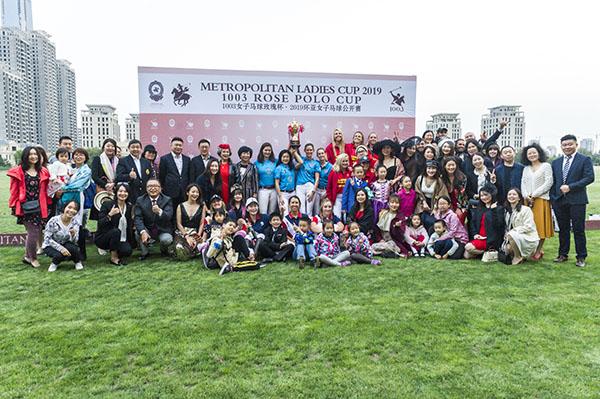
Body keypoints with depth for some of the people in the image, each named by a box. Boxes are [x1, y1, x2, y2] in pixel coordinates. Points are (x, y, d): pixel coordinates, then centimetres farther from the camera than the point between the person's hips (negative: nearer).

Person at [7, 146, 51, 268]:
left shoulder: (43, 171, 11)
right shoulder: (18, 171, 1)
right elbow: (14, 191, 0)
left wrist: (48, 205, 8)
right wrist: (14, 206, -5)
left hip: (39, 207, 4)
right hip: (25, 207, -4)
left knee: (35, 232, 7)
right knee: (33, 233, -6)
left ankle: (28, 256, 24)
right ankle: (32, 258, 13)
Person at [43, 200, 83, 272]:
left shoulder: (75, 222, -12)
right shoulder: (54, 221, -22)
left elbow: (74, 241, -12)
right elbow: (47, 238, -19)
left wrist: (73, 235, -36)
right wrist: (60, 248, -30)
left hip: (65, 244, 2)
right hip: (50, 245, -2)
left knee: (73, 248, -32)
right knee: (60, 255, -33)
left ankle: (78, 262, 0)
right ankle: (55, 263, 4)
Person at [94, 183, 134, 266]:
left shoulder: (129, 207, 2)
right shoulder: (107, 204, -10)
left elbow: (129, 226, 12)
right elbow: (100, 224, -17)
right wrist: (110, 215, -30)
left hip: (120, 239, 3)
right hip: (102, 238, -3)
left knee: (127, 251, -26)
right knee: (116, 231, -34)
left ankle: (116, 252, 10)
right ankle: (114, 257, -15)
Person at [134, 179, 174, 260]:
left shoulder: (167, 200, -7)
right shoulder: (140, 201, -3)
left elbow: (168, 217, -22)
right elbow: (138, 218, -14)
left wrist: (160, 211, -46)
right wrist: (143, 232, -33)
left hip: (163, 231, -1)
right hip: (147, 230, 2)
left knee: (166, 240, -30)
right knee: (138, 233, -27)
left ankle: (164, 250, 9)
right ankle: (145, 252, 3)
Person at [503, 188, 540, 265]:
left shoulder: (526, 209, -12)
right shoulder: (507, 211, 9)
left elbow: (528, 227, -19)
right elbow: (508, 227, 10)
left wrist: (513, 231, -24)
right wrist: (506, 234, -9)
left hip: (529, 239, -7)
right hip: (517, 238, 7)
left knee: (511, 235, -33)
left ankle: (518, 257, -13)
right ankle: (521, 255, 15)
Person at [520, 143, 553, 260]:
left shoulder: (546, 166, 3)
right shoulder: (526, 168, 17)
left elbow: (548, 183, -6)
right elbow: (523, 183, 10)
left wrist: (534, 195, -11)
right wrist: (526, 196, -7)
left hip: (541, 200, -4)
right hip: (528, 201, 4)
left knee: (540, 225, -4)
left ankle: (538, 251, 1)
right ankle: (539, 249, 9)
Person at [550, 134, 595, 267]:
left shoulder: (585, 160, 0)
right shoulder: (556, 162, 13)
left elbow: (589, 178, -10)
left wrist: (570, 187, -17)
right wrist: (552, 198, 5)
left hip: (577, 200, -4)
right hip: (559, 201, 4)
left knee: (579, 230, 1)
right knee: (563, 229, 11)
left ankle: (581, 257, 12)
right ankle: (563, 254, 21)